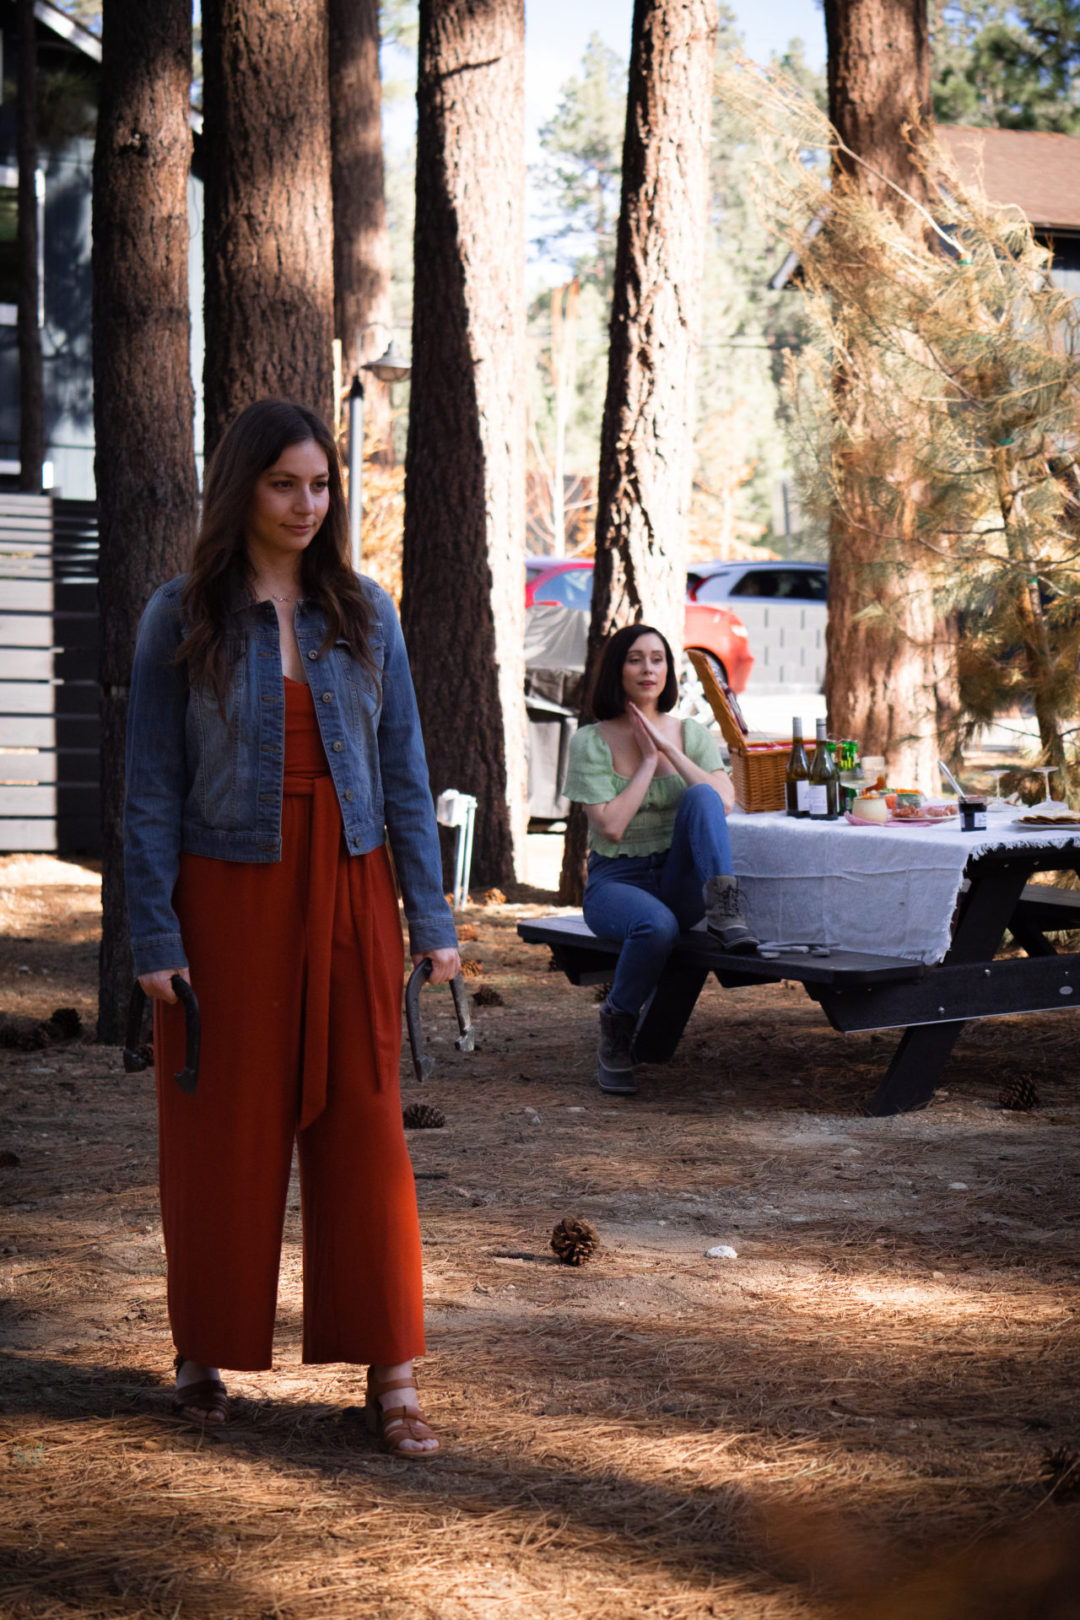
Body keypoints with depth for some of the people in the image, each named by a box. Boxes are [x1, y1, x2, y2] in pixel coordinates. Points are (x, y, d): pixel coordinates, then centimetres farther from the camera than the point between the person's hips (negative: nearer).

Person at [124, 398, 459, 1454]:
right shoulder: (181, 617, -1)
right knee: (222, 1132, 7)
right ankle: (205, 1350, 23)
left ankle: (391, 1374, 4)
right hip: (228, 894, -2)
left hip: (347, 893, 2)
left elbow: (404, 772, 7)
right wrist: (154, 932, -8)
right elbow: (152, 788, -2)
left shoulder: (364, 613, 6)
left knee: (364, 1125, 1)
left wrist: (430, 916, 2)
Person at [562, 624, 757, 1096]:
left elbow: (724, 802, -10)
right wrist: (648, 761, -8)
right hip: (617, 881, -2)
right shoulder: (591, 742, -2)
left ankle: (724, 909, -34)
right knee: (656, 925, -38)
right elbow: (611, 825, -14)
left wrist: (668, 749, -12)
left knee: (700, 797, -26)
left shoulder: (691, 734, 7)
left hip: (679, 878, 2)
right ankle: (617, 1026, -13)